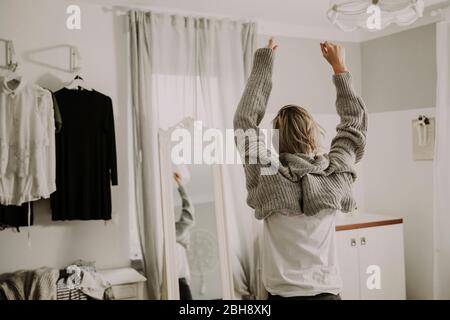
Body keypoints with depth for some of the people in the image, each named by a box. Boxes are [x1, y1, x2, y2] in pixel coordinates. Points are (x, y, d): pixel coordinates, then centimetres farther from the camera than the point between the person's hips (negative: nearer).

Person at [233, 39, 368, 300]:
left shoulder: (267, 178, -13)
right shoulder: (335, 176, -8)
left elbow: (244, 120, -4)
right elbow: (356, 121, 7)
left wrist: (264, 62, 1)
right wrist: (340, 67, 12)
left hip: (283, 294, -2)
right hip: (328, 293, 2)